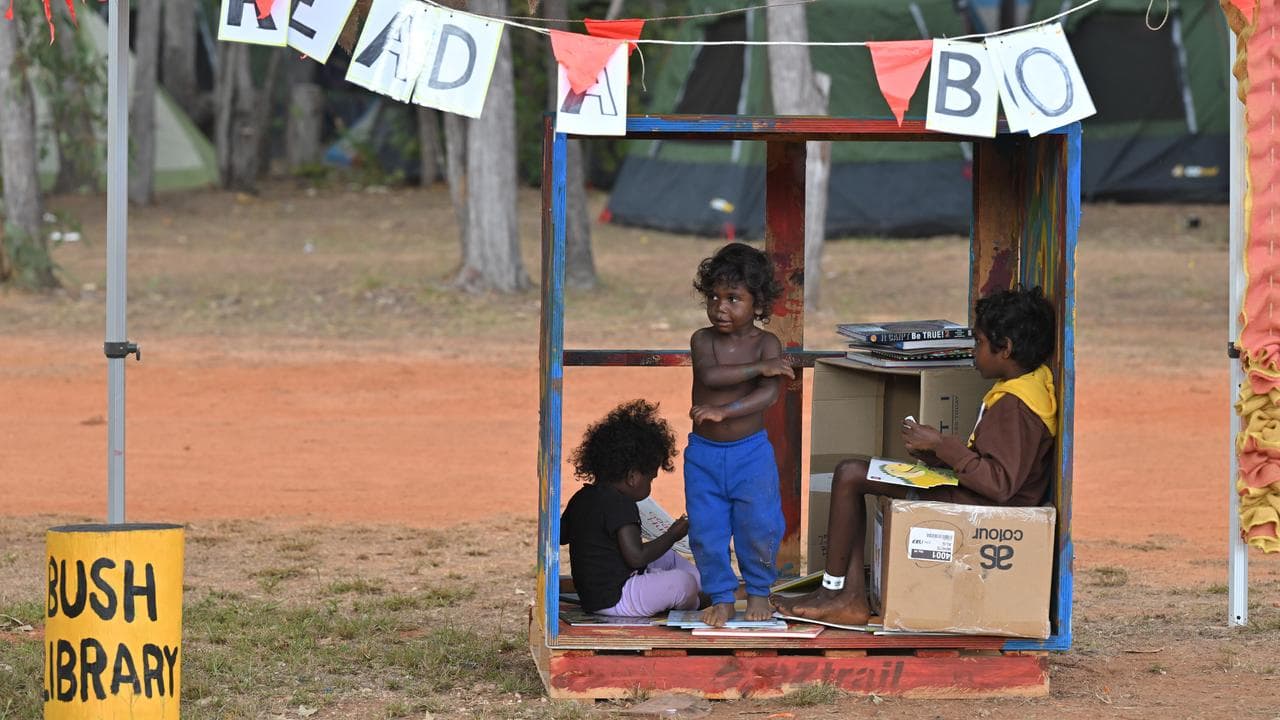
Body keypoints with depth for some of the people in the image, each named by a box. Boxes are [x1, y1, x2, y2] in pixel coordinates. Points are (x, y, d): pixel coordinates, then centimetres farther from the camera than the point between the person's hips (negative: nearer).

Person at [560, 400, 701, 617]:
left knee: (669, 558, 24)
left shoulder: (581, 497, 6)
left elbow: (562, 534, 21)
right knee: (684, 582, -15)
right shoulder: (620, 504, -22)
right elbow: (636, 556, -27)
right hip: (614, 601, -11)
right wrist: (672, 535, -14)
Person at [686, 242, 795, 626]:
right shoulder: (702, 339, -5)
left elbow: (769, 393, -22)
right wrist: (759, 367, -27)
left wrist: (724, 411, -33)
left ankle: (758, 590, 26)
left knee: (759, 527, 4)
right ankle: (721, 596, 20)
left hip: (751, 453, -1)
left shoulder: (767, 343, -9)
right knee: (706, 530, 5)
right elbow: (709, 375, -24)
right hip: (704, 453, 1)